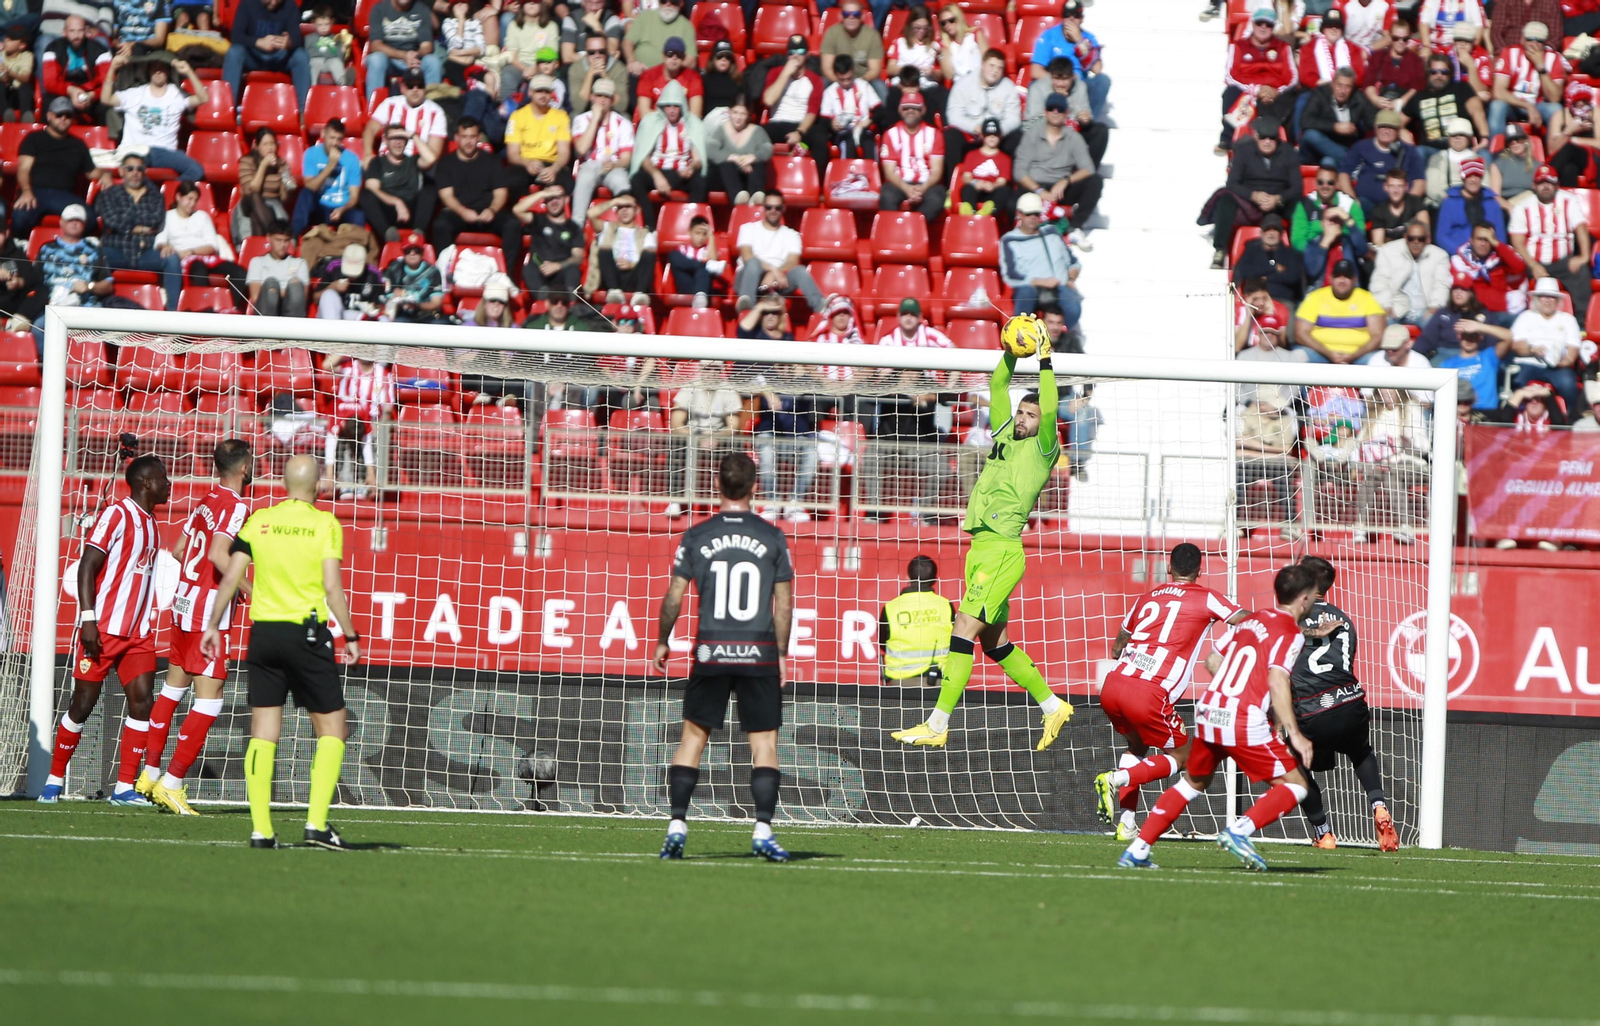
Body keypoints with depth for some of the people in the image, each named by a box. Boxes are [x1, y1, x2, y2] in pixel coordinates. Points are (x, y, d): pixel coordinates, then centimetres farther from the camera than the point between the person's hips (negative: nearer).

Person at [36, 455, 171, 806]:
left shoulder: (151, 526, 16)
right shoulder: (116, 515, -8)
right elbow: (87, 567, -13)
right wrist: (88, 619, -20)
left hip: (138, 633, 7)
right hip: (103, 630, -7)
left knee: (141, 700, -6)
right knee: (83, 703, -2)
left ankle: (125, 787, -5)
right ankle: (54, 780, 11)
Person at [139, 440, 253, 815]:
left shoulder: (207, 501, 10)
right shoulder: (236, 507, -14)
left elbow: (178, 550, 17)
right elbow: (219, 554, -28)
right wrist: (248, 588, -20)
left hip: (185, 601, 9)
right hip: (210, 613, -9)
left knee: (174, 686, 19)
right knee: (209, 700, -6)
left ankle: (151, 773, 28)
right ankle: (171, 784, -8)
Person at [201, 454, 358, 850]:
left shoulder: (260, 520, 5)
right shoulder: (326, 524, -4)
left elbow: (230, 578, 3)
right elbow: (332, 588, -10)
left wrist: (213, 626, 10)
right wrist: (351, 636, -3)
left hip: (264, 632, 3)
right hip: (308, 632, -3)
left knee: (263, 734, 6)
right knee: (332, 729, 6)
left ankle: (261, 829, 1)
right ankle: (316, 823, -5)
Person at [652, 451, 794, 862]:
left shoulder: (696, 536, 1)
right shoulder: (772, 538, 1)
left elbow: (673, 598, 3)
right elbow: (784, 605, 2)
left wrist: (662, 642, 18)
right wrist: (781, 655, 12)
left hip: (711, 651, 1)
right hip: (759, 653, -1)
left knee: (693, 736, 9)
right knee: (764, 743, 3)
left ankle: (677, 825, 1)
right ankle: (763, 829, -7)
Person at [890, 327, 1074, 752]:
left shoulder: (1042, 449, -2)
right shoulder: (1005, 437, 17)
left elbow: (1050, 410, -18)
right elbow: (998, 387, 21)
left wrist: (1045, 361, -17)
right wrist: (1012, 351, 9)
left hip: (1003, 552, -9)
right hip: (980, 548, 9)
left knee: (964, 632, -13)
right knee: (994, 641, 14)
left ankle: (937, 726, -15)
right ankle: (1053, 705, 25)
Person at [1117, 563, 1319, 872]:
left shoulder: (1251, 621, 17)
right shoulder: (1290, 634, -5)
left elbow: (1212, 661, 23)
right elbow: (1277, 680, -19)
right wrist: (1294, 733, -20)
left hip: (1208, 711, 7)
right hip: (1245, 724, -7)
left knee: (1193, 783, 25)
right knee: (1295, 786, 2)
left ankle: (1136, 850, 18)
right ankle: (1239, 831, -18)